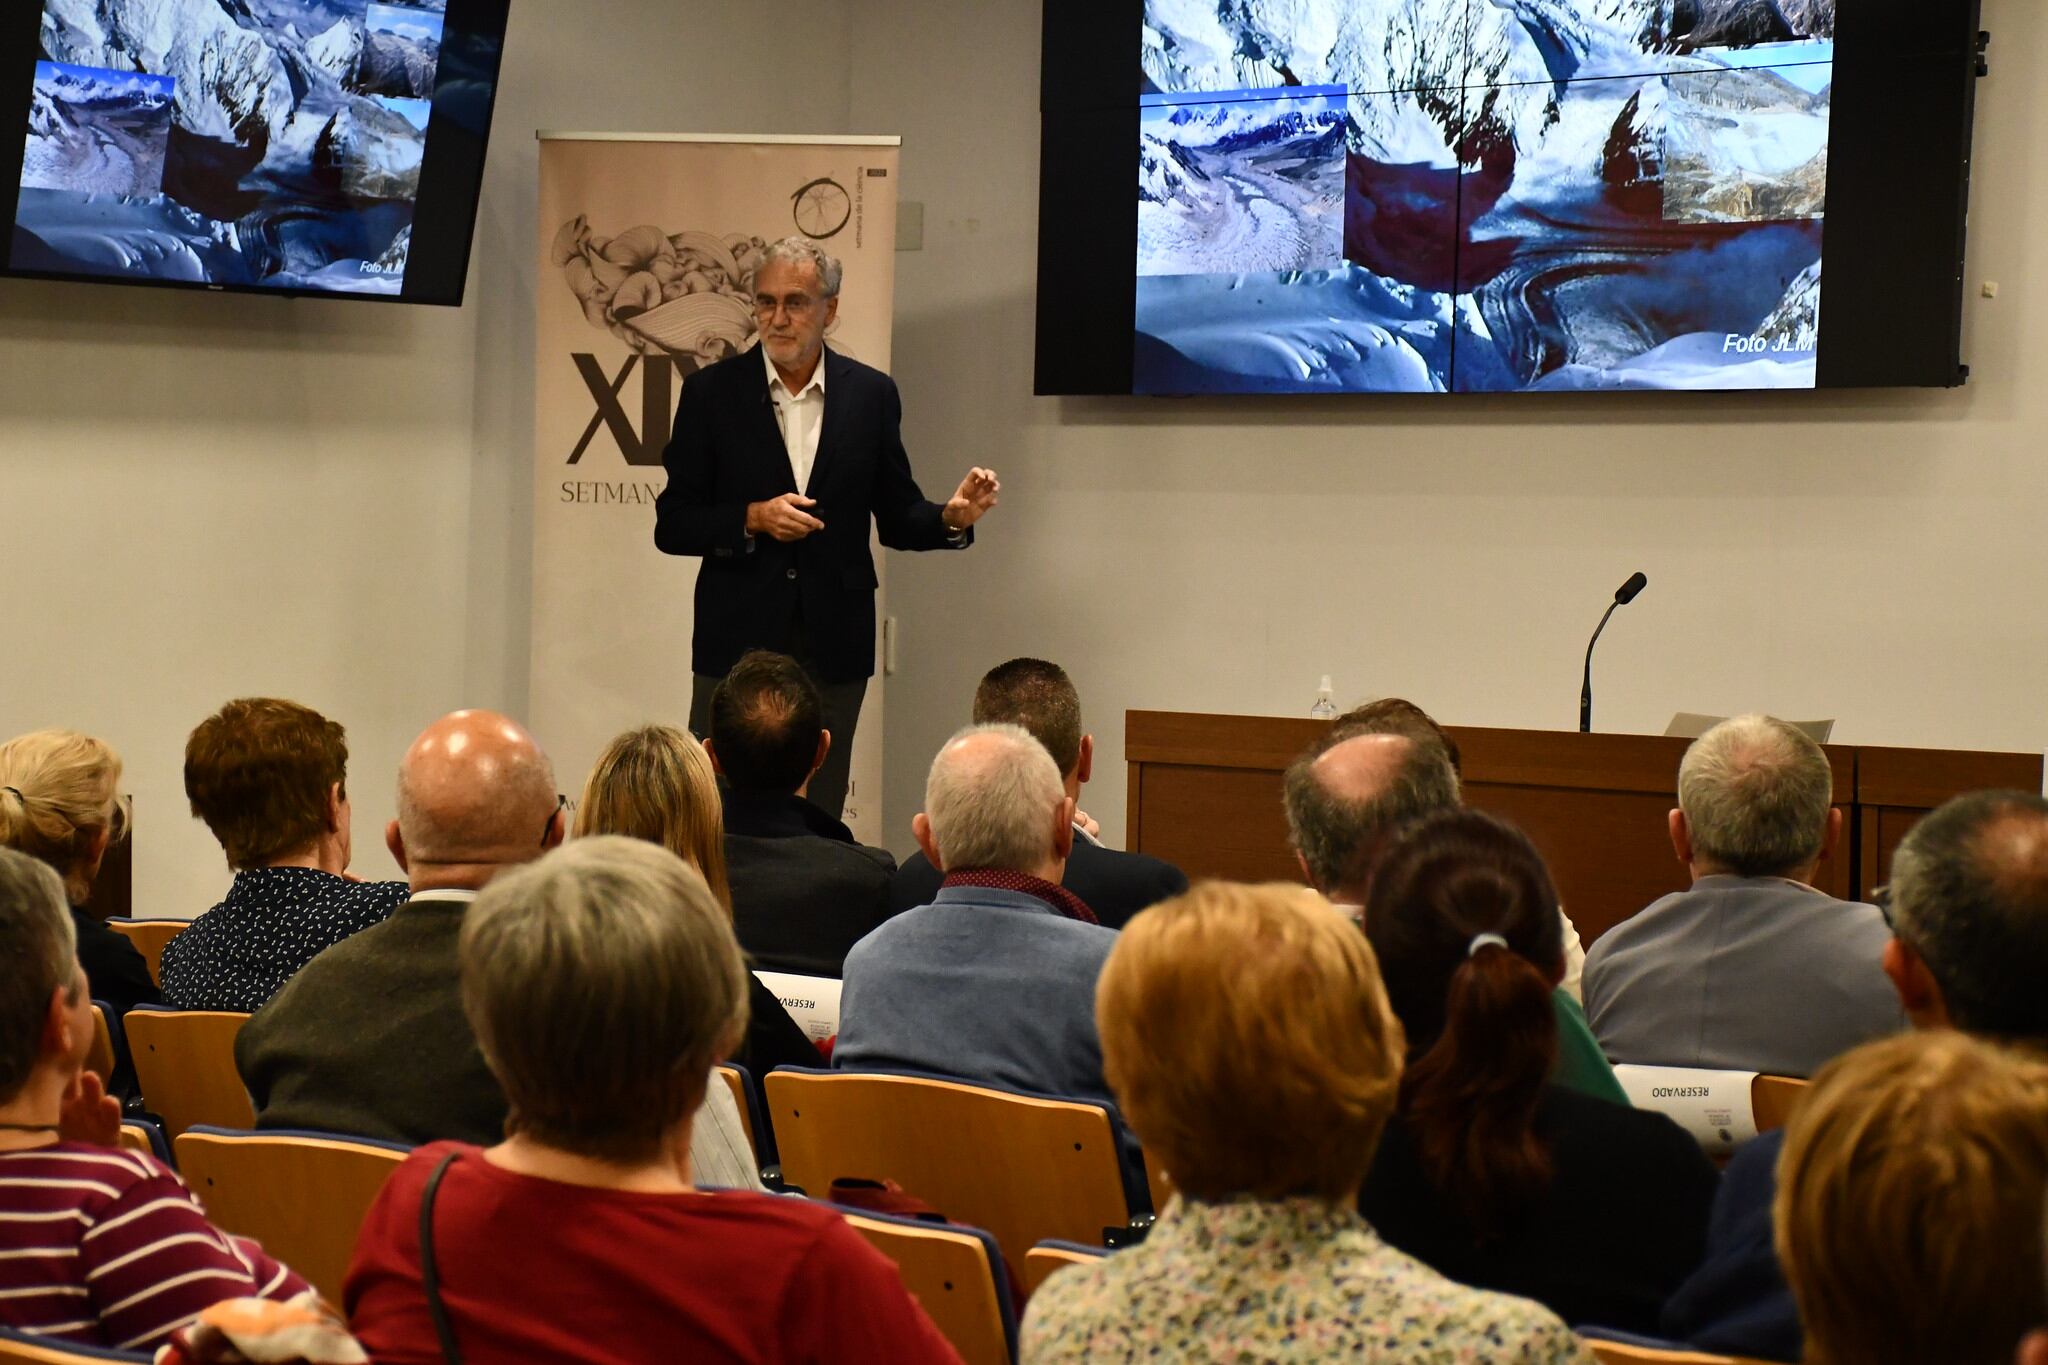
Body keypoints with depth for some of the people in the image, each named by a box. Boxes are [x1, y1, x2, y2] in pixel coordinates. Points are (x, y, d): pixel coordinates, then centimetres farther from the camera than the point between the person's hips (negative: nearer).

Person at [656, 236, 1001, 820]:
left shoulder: (872, 395, 5)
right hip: (737, 641, -1)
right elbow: (672, 527, 0)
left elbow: (896, 518, 9)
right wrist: (752, 519, -16)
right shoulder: (712, 392, 1)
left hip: (833, 648, 1)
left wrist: (952, 518, -12)